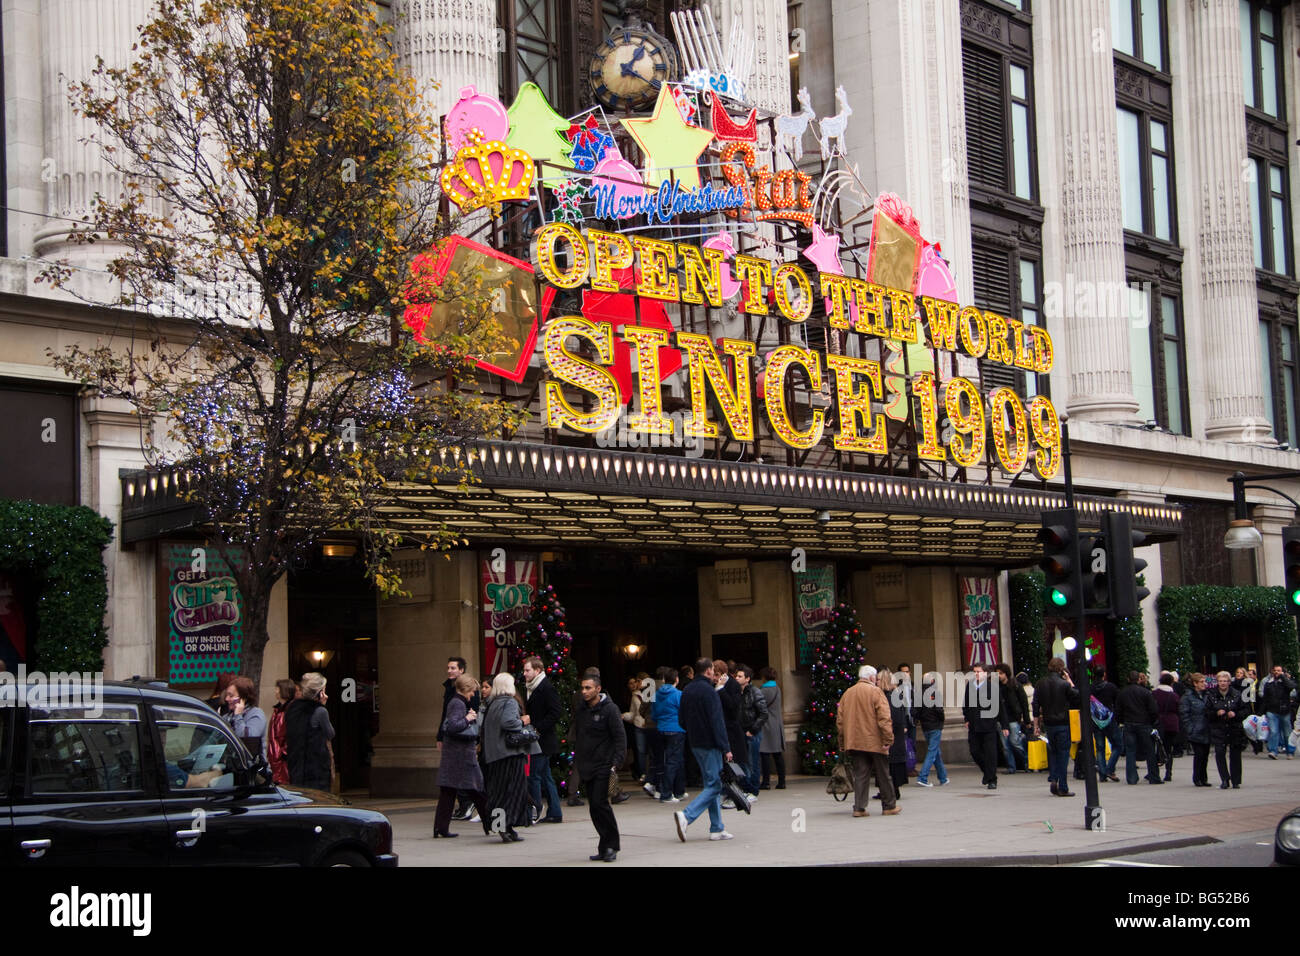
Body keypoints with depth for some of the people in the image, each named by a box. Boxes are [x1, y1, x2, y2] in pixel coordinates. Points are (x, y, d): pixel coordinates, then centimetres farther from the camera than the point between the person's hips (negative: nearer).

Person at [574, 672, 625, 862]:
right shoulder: (581, 709, 11)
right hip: (585, 767, 6)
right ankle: (606, 846, 12)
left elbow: (620, 737, -9)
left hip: (603, 766, -6)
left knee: (599, 803, -15)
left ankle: (611, 845, -5)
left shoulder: (609, 709, -7)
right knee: (594, 807, 5)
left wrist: (616, 762, -18)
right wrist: (576, 757, 12)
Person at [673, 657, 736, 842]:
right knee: (714, 786, -6)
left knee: (711, 783, 14)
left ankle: (717, 829, 13)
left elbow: (681, 719, 15)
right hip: (710, 744, -9)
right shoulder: (708, 691, -15)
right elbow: (717, 722, -18)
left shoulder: (687, 690, 11)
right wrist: (726, 748, -17)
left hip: (695, 744, 9)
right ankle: (686, 816, -20)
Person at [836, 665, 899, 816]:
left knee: (860, 775, 5)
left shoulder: (847, 693, 10)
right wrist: (888, 740, -14)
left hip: (853, 742, 4)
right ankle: (889, 806, 16)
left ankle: (859, 807, -3)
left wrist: (843, 743, 16)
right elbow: (884, 718, -14)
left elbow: (840, 720, 11)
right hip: (874, 742, -4)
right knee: (883, 775, 7)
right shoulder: (875, 692, -6)